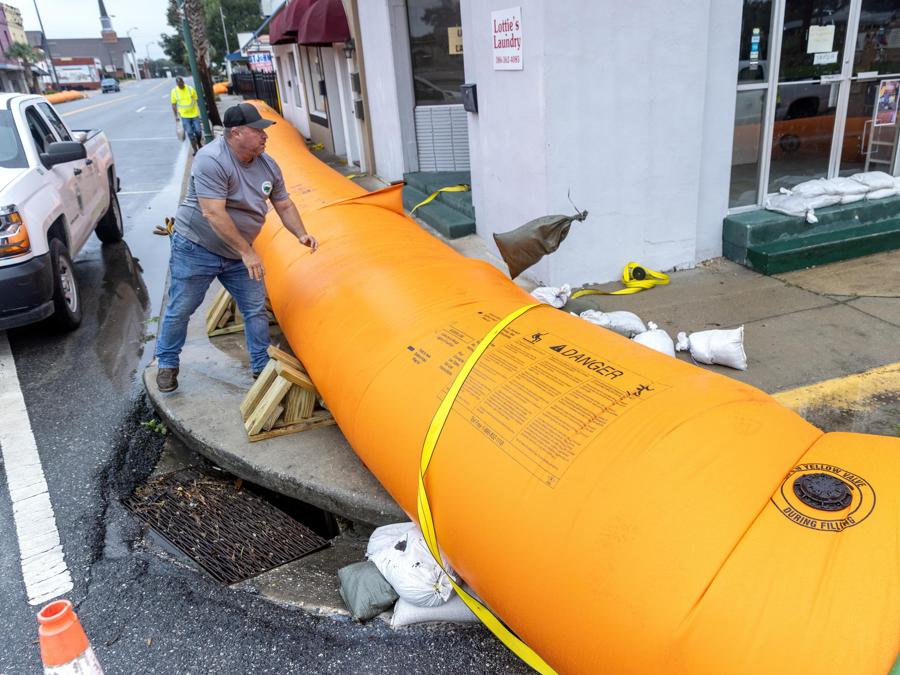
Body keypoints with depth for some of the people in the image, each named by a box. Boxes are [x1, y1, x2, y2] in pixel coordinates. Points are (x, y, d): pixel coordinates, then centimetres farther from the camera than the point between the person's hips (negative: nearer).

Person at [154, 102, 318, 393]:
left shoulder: (268, 165, -1)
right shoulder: (211, 160, -24)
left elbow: (284, 205, 9)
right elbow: (214, 214, -29)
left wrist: (301, 234, -8)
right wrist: (247, 251, -28)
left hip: (238, 252, 6)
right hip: (196, 249, -6)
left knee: (256, 309, 5)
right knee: (180, 309, 6)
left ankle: (262, 367, 19)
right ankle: (167, 363, 27)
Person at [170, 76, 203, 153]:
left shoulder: (191, 89, -5)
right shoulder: (174, 91, -4)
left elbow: (196, 100, 3)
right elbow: (174, 104, 4)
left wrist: (199, 112, 3)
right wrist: (176, 116, 2)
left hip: (194, 114, 1)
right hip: (184, 116, 0)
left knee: (198, 131, 4)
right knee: (190, 133, -1)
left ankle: (199, 143, 34)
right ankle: (195, 150, 5)